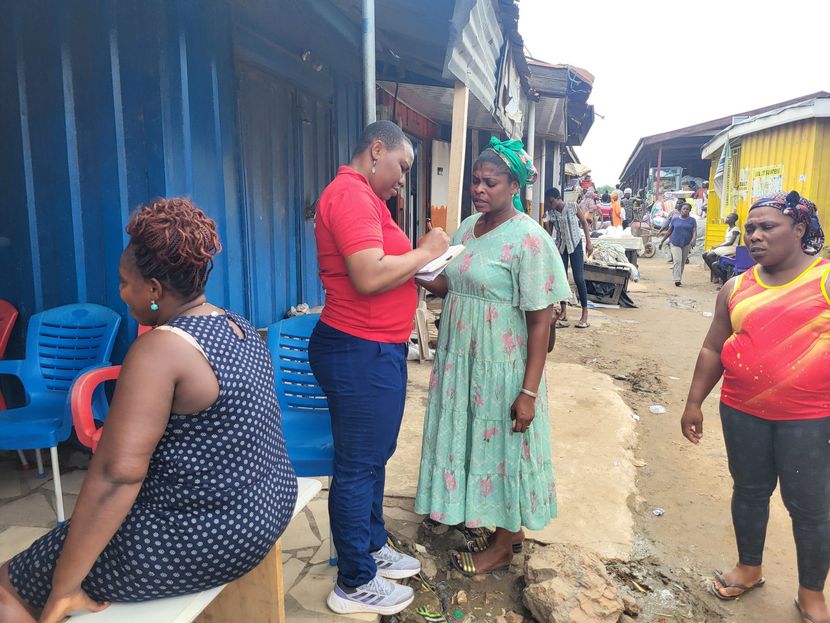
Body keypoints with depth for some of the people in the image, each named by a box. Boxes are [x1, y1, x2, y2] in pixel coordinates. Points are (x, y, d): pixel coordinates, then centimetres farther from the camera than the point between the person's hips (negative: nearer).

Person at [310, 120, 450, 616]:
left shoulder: (363, 196, 18)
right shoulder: (352, 193, -16)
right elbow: (369, 277, -27)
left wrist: (422, 261, 8)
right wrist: (425, 252, -14)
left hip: (376, 350, 11)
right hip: (362, 352, -11)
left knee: (374, 457, 21)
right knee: (358, 466, 3)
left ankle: (373, 548, 39)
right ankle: (355, 584, 20)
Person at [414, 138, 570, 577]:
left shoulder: (528, 239, -16)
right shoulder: (468, 227, 7)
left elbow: (541, 320, -17)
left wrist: (529, 391, -19)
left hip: (502, 367, -7)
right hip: (461, 360, 8)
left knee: (502, 446, 8)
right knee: (473, 441, 17)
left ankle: (502, 547, 30)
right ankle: (507, 528, 39)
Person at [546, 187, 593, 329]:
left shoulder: (574, 208, -12)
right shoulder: (550, 214, -4)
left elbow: (584, 223, -3)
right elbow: (549, 232, 2)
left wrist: (588, 242, -6)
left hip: (575, 245, -3)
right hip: (560, 246, 3)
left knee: (579, 278, -5)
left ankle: (585, 314, 0)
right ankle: (563, 313, 11)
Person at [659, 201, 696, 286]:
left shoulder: (692, 221, 4)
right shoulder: (675, 219, 4)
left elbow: (694, 232, -4)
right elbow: (669, 231, 11)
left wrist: (694, 239, -25)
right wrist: (662, 241, 12)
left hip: (686, 244, 2)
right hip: (675, 244, -2)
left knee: (683, 262, 10)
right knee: (677, 261, -14)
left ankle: (679, 278, 22)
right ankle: (677, 280, -20)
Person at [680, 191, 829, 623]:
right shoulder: (736, 288, 5)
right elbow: (713, 348, 10)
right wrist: (694, 402, 9)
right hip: (743, 413, 4)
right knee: (749, 491, 17)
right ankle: (749, 568, 39)